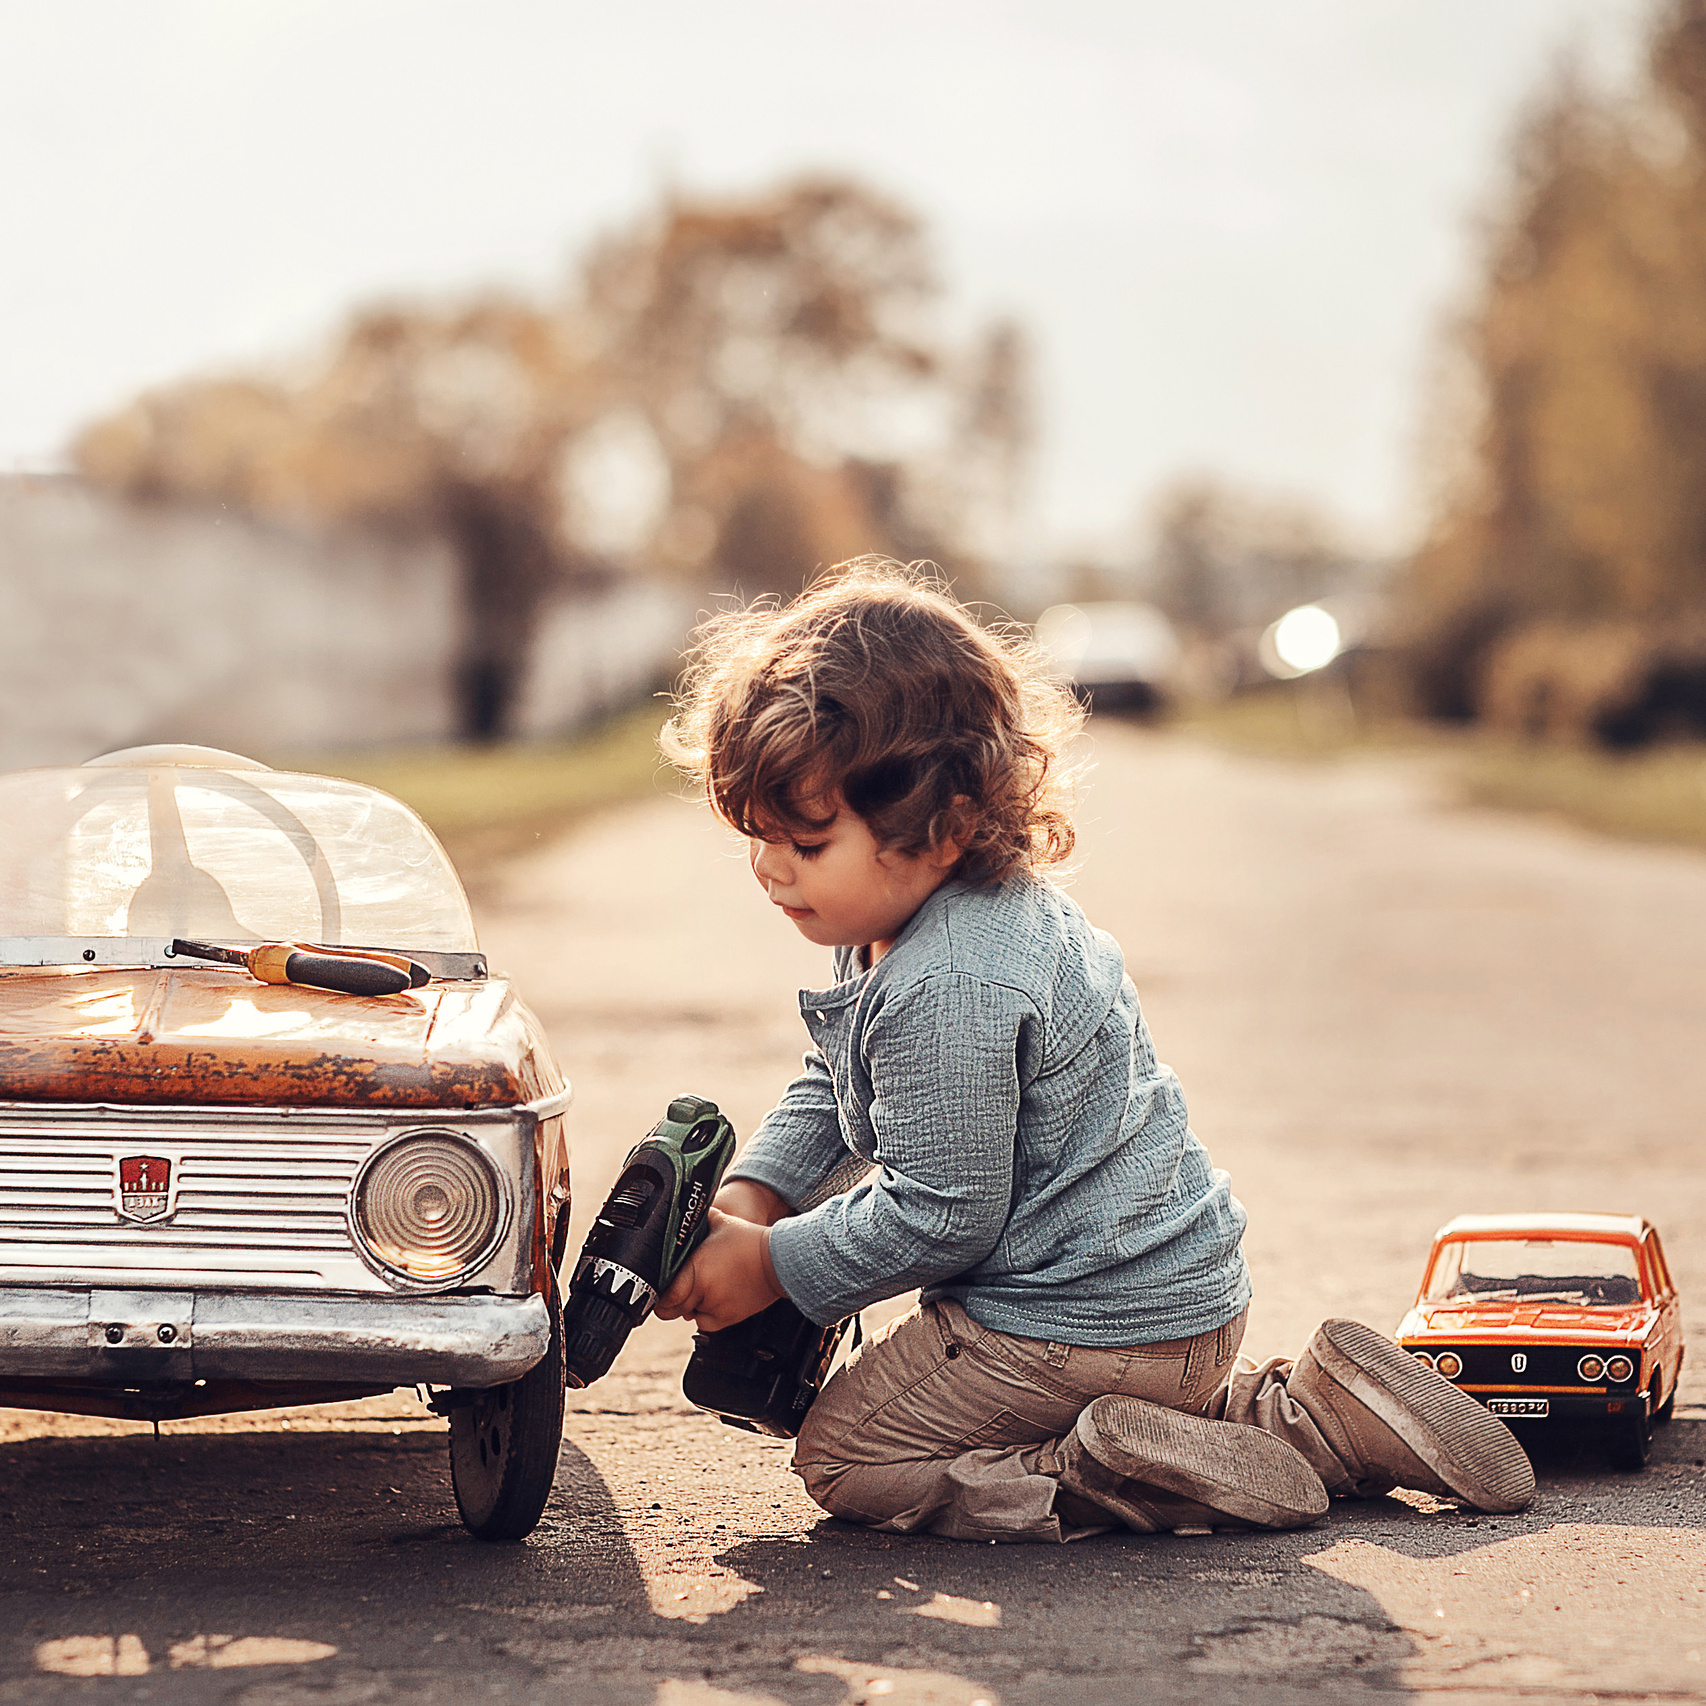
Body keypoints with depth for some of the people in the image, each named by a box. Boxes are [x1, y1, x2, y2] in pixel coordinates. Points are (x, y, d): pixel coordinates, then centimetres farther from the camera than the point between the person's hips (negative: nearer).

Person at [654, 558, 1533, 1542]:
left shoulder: (947, 992, -27)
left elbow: (939, 1219, -21)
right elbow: (835, 1091, 19)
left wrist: (772, 1265, -11)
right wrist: (752, 1197, 5)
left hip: (1089, 1328, -10)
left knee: (843, 1460, 1)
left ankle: (1113, 1475, -13)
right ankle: (1311, 1413, 14)